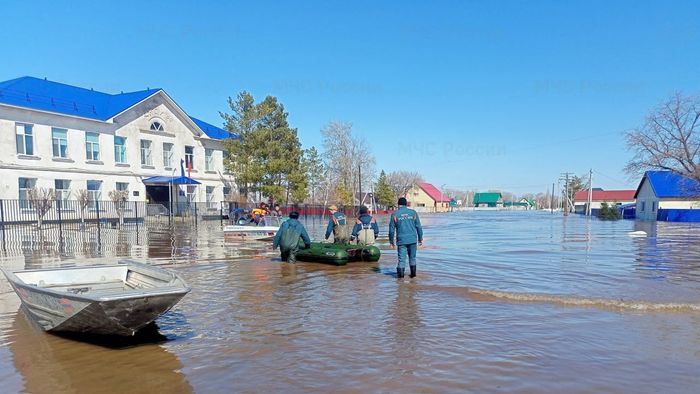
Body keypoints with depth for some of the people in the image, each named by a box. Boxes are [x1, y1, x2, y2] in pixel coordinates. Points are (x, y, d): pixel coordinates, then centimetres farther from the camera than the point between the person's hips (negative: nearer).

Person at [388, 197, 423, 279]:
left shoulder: (395, 214, 0)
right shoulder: (413, 212, 4)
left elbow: (391, 229, 1)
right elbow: (418, 227, 5)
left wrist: (391, 241, 9)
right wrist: (420, 239, 13)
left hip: (401, 240, -2)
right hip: (412, 239, 2)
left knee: (401, 258, 2)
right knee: (412, 257, 14)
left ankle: (400, 274, -1)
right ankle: (413, 273, 19)